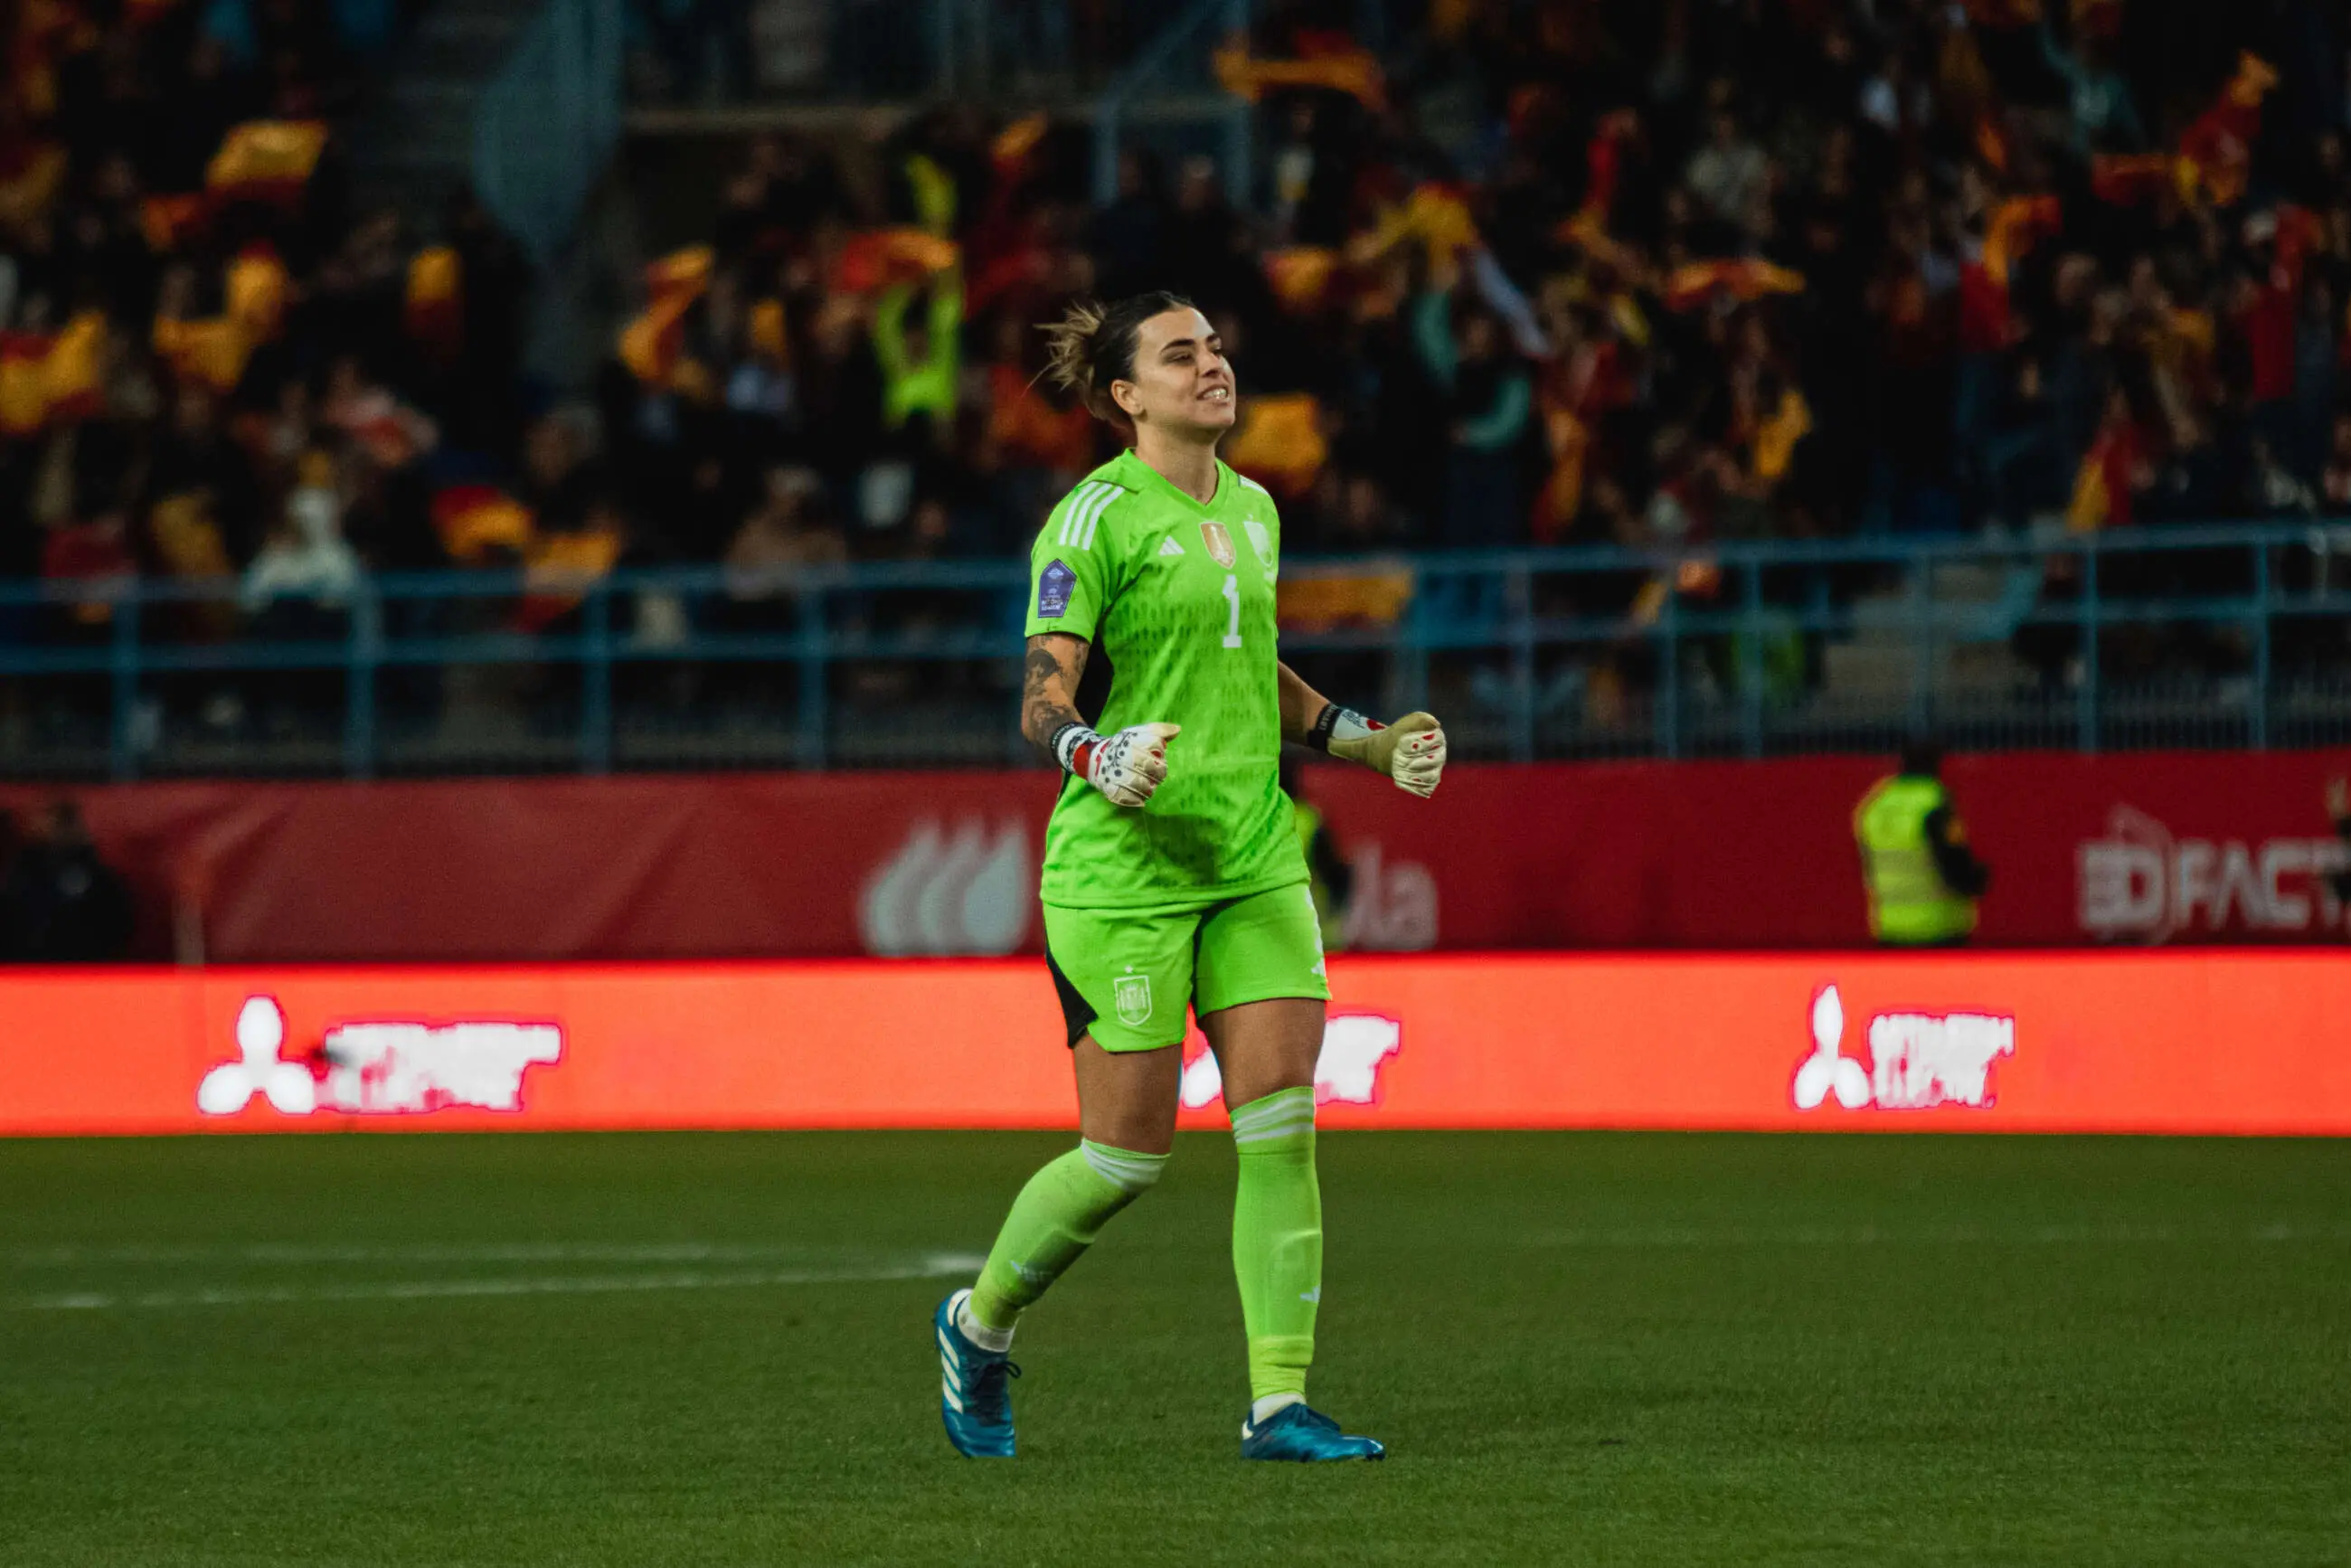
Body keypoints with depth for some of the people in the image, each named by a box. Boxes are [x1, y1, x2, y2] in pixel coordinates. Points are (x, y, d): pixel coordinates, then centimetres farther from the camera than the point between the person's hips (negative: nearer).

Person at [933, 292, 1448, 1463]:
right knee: (1128, 1154, -2)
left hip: (1254, 858, 6)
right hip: (1121, 870, -6)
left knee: (1282, 1131, -6)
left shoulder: (1252, 511, 14)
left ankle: (1278, 1403, -4)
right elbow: (1044, 698, -13)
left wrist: (1376, 743, 19)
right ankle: (979, 1326, 23)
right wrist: (1098, 756, -33)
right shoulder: (1095, 519, -9)